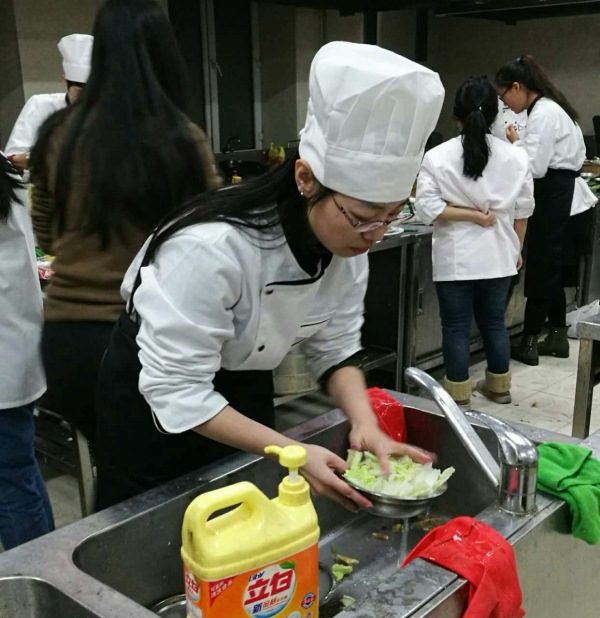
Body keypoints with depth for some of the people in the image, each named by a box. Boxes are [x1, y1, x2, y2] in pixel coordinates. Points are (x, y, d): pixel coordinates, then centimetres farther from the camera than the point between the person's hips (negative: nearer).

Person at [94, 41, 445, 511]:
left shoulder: (347, 243, -17)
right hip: (151, 395, -5)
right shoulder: (211, 249, -37)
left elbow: (334, 346, -6)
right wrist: (291, 452, -34)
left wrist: (364, 423, -23)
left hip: (246, 387, 6)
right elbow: (175, 389, -31)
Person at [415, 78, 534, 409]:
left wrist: (471, 215, -9)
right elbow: (522, 211, 4)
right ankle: (499, 386, 31)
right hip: (498, 255, 3)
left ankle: (459, 394, 15)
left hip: (455, 258, -3)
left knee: (456, 327, 7)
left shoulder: (437, 157, -9)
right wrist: (517, 249, 16)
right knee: (494, 322, 17)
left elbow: (427, 208, -15)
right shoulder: (516, 157, -2)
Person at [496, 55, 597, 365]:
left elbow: (534, 166, -20)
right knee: (550, 270, 15)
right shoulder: (548, 108, 14)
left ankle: (528, 343, 7)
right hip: (561, 196, 10)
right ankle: (557, 337, 24)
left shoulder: (543, 113, -17)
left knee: (541, 272, -2)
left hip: (557, 199, -10)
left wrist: (513, 143, -6)